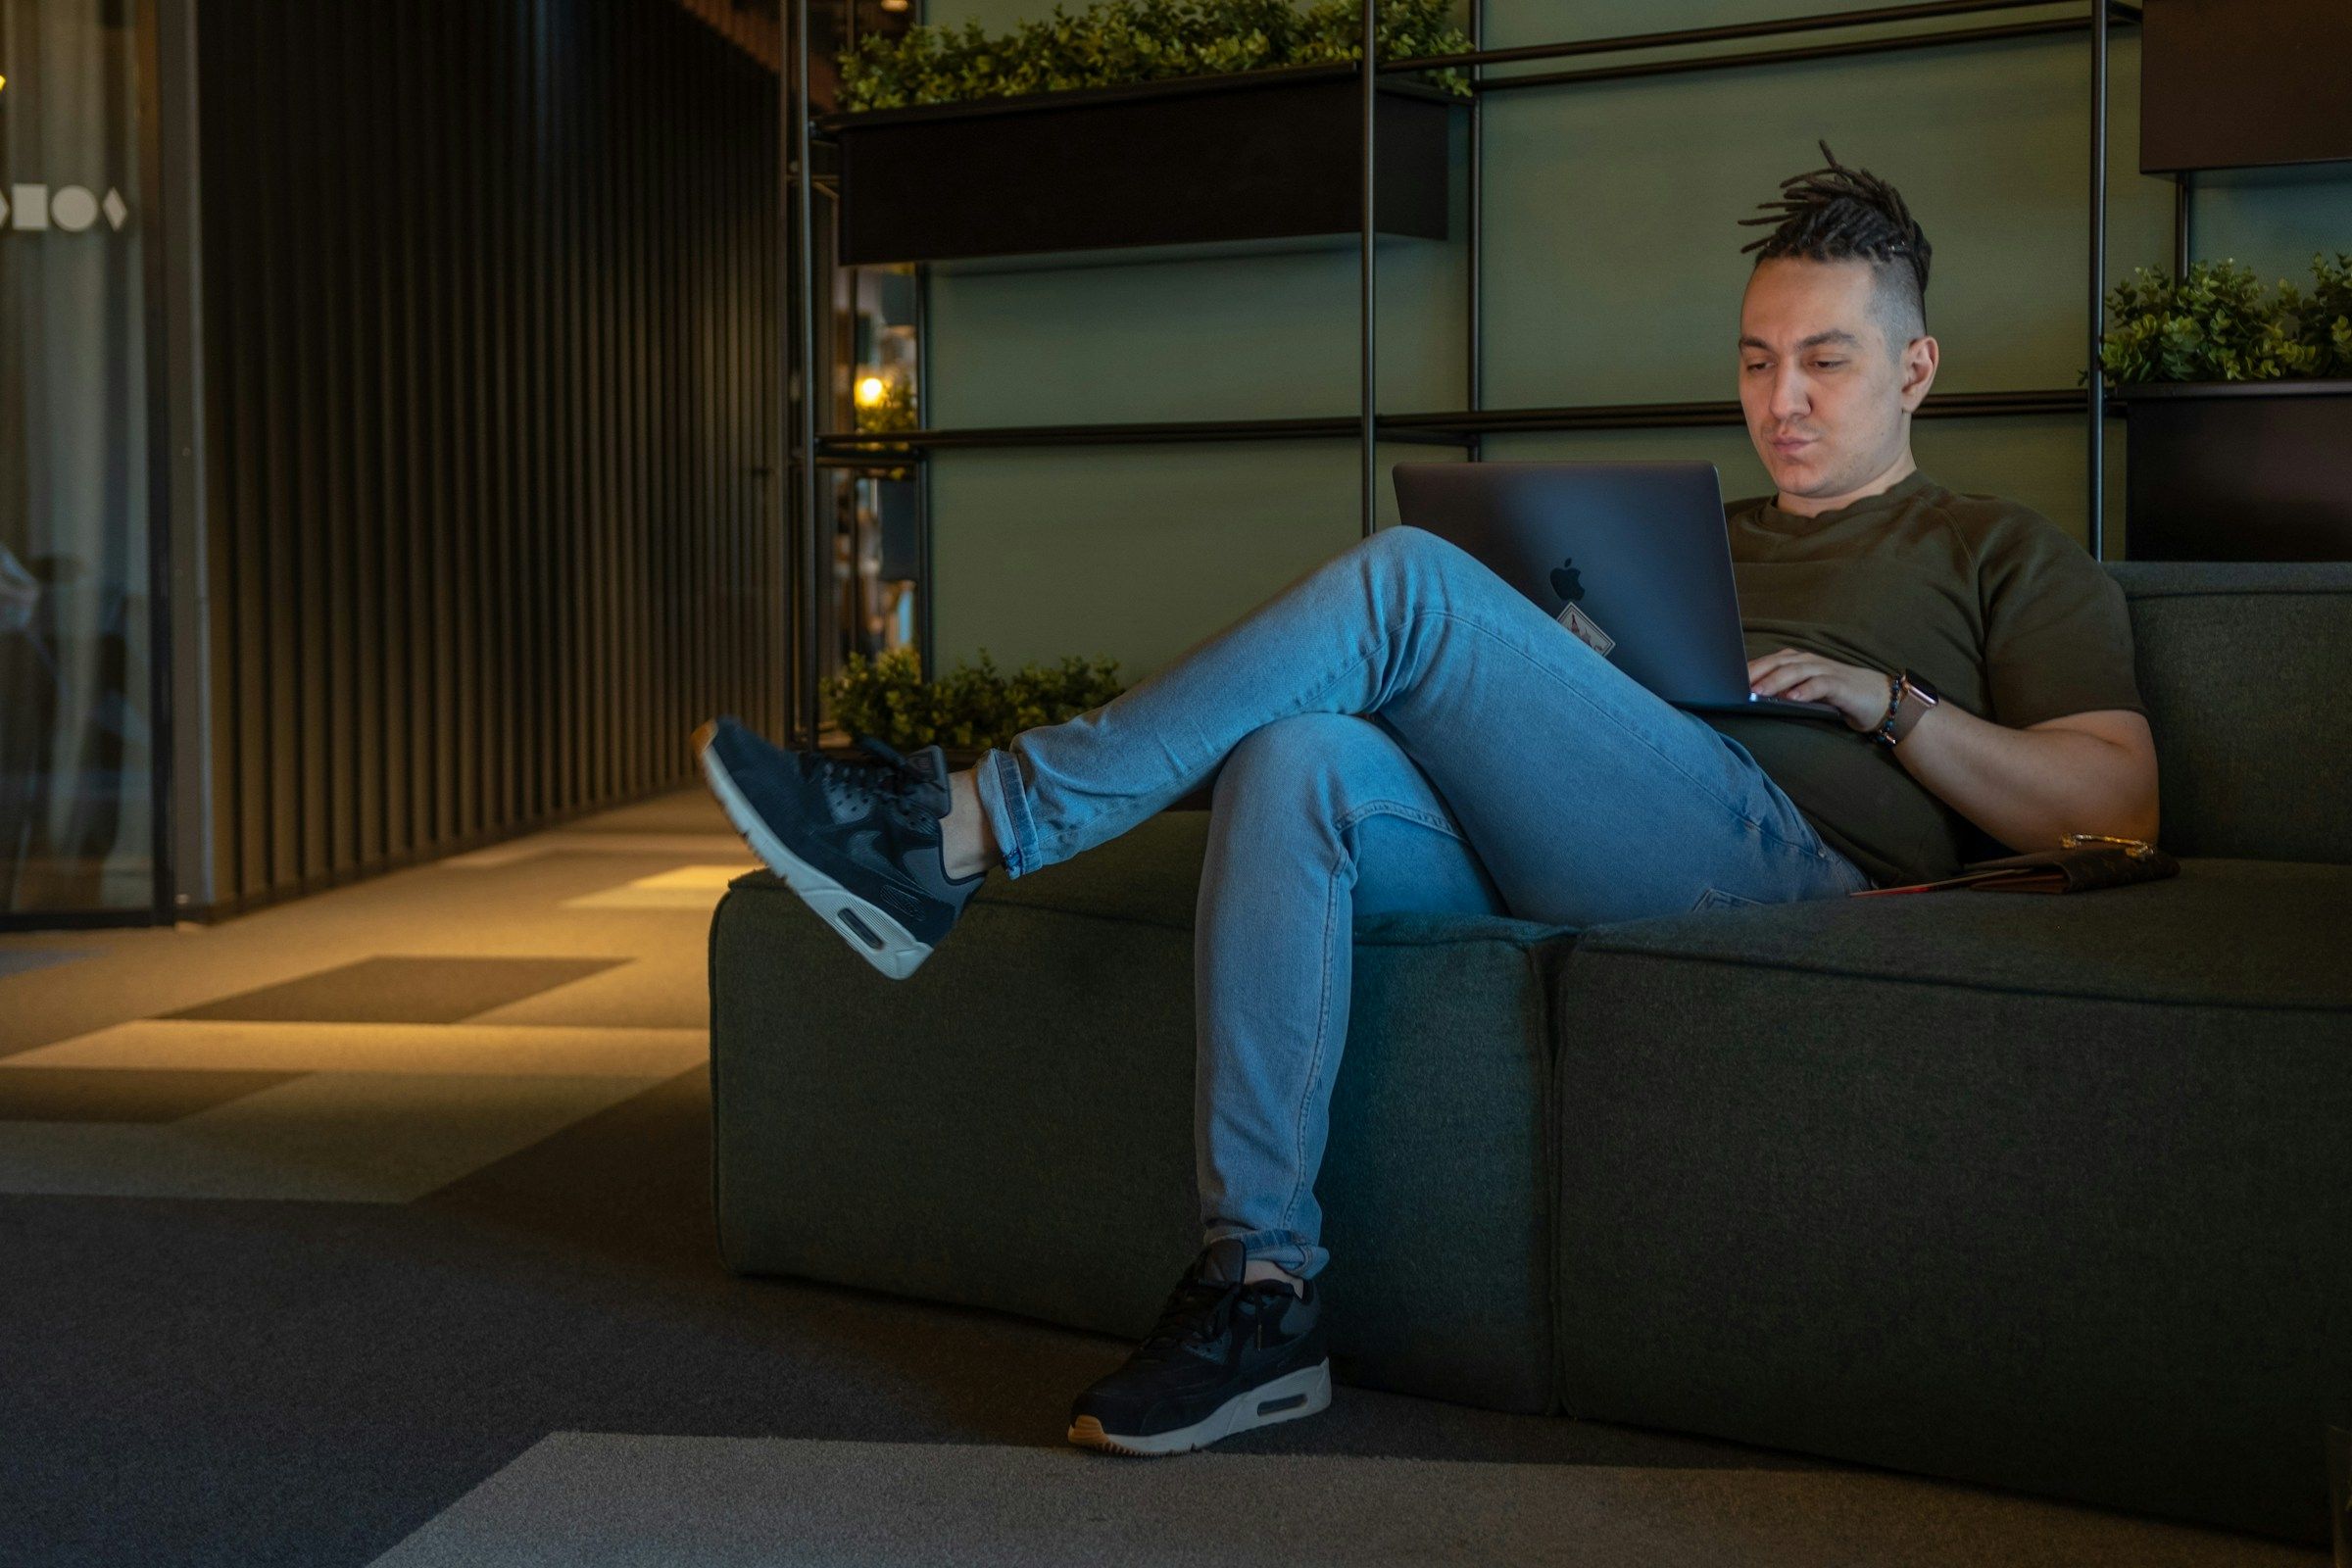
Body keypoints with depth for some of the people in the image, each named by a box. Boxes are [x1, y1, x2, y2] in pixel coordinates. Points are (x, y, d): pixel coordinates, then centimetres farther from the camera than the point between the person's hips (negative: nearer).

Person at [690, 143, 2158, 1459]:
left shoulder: (2009, 558, 21)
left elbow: (2119, 807, 7)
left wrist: (1881, 697, -3)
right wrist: (1553, 668, 6)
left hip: (1795, 865, -5)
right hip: (1565, 876, 5)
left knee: (1409, 578, -22)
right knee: (1296, 760, -28)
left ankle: (968, 825, -20)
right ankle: (1261, 1287, -29)